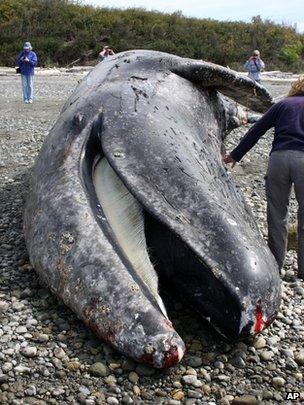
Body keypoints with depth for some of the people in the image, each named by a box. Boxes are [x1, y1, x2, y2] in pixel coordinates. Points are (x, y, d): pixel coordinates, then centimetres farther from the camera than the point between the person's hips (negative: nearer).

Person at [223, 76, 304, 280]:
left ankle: (276, 262, 16)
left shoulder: (282, 104, 19)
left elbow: (256, 130, 16)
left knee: (277, 213, 10)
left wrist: (235, 155, 22)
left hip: (279, 157, 1)